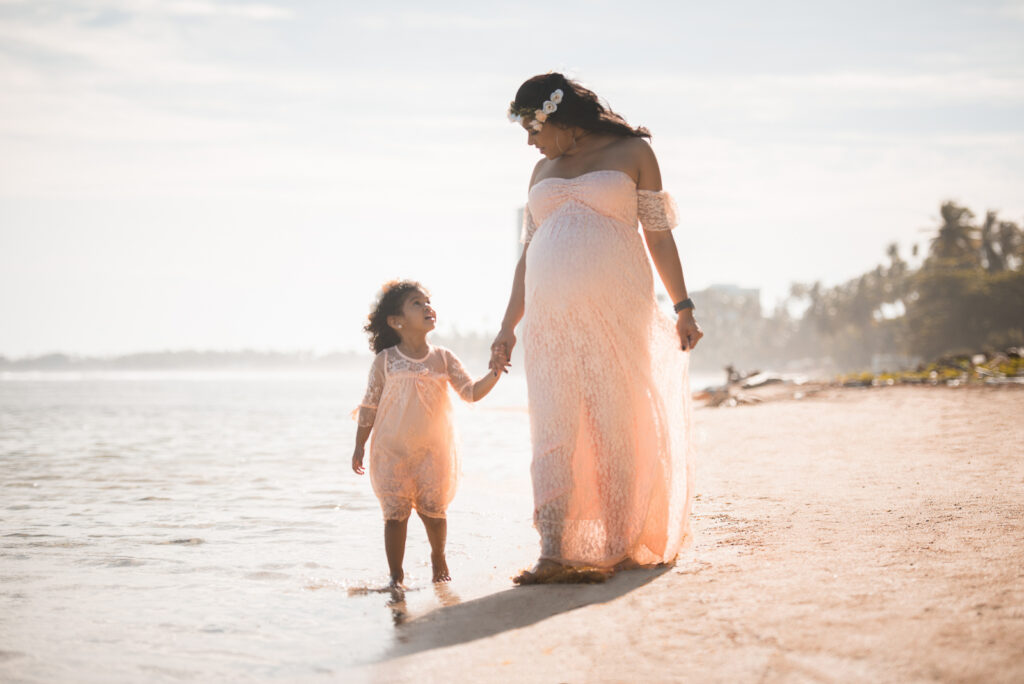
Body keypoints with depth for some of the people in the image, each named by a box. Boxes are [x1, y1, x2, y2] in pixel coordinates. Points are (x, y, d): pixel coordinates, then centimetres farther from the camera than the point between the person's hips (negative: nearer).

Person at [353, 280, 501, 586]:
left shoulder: (443, 358, 2)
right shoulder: (385, 361, -4)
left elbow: (471, 392, -3)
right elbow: (369, 406, 1)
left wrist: (495, 373, -19)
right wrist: (359, 446, 0)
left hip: (433, 449, 2)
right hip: (392, 450, -2)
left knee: (433, 509, 7)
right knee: (395, 513, -2)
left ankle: (438, 558, 35)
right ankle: (396, 575, 10)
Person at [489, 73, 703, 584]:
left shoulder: (632, 152, 7)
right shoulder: (543, 171, 19)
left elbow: (658, 235, 5)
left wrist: (683, 308, -1)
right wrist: (509, 325, 15)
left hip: (616, 306, -3)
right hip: (551, 311, 4)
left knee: (617, 426, -2)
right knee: (552, 430, -7)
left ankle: (621, 547, 5)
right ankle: (553, 553, -14)